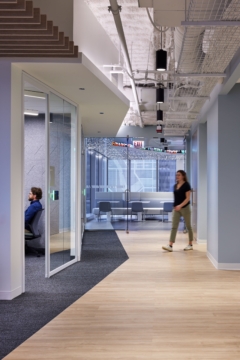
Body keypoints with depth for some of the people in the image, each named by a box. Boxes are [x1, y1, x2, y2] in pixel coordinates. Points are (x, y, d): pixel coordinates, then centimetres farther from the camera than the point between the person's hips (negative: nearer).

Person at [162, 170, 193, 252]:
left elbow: (188, 198, -15)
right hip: (176, 208, 6)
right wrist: (175, 206, 15)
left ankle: (190, 245, 20)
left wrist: (180, 205, -26)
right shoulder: (175, 185, 9)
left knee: (188, 226, 8)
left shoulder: (186, 185, -10)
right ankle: (170, 246, -9)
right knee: (174, 227, -3)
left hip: (185, 208, -6)